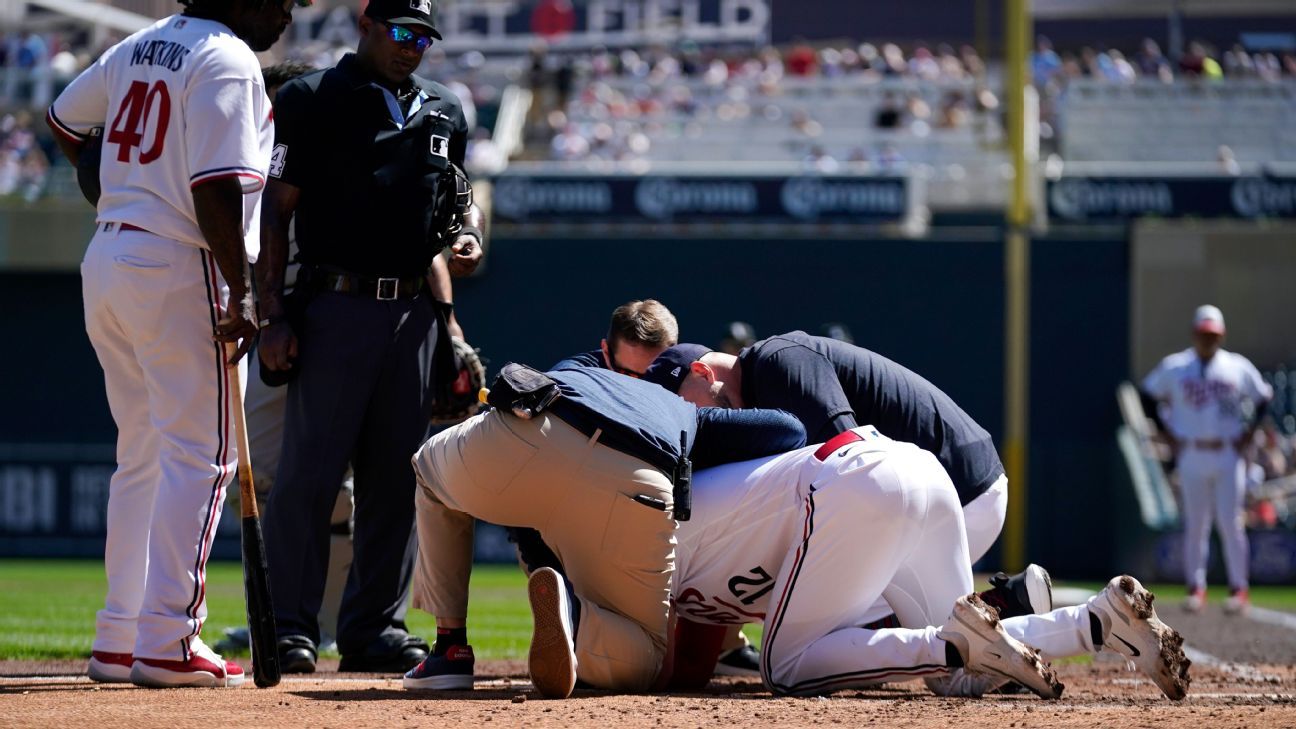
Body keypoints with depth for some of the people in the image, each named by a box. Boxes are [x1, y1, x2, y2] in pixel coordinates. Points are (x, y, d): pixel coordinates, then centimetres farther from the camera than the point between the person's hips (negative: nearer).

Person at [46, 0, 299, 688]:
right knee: (200, 457, -4)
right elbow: (218, 187, -20)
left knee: (142, 456, 15)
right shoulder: (226, 60, -12)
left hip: (105, 259, 9)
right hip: (180, 270, -9)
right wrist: (241, 292, -19)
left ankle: (118, 642, 14)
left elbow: (64, 119, 27)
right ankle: (167, 643, -9)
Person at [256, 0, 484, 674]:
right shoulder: (310, 101, -1)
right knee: (309, 472, -8)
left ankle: (375, 629, 14)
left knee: (395, 478, 7)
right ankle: (291, 628, -4)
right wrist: (273, 314, -12)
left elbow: (457, 199, 27)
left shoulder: (443, 112, 15)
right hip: (336, 308, -6)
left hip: (415, 310, 6)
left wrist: (469, 238, 2)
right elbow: (274, 212, -4)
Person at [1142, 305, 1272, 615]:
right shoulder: (1174, 367, 4)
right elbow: (1150, 395, 13)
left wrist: (1249, 432, 3)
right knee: (1195, 524, 1)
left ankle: (1239, 588, 1)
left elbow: (1264, 398, 13)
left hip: (1228, 455, -1)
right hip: (1191, 457, 1)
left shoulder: (1238, 367, 4)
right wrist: (1168, 433, 5)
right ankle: (1196, 588, 8)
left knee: (1231, 522, -5)